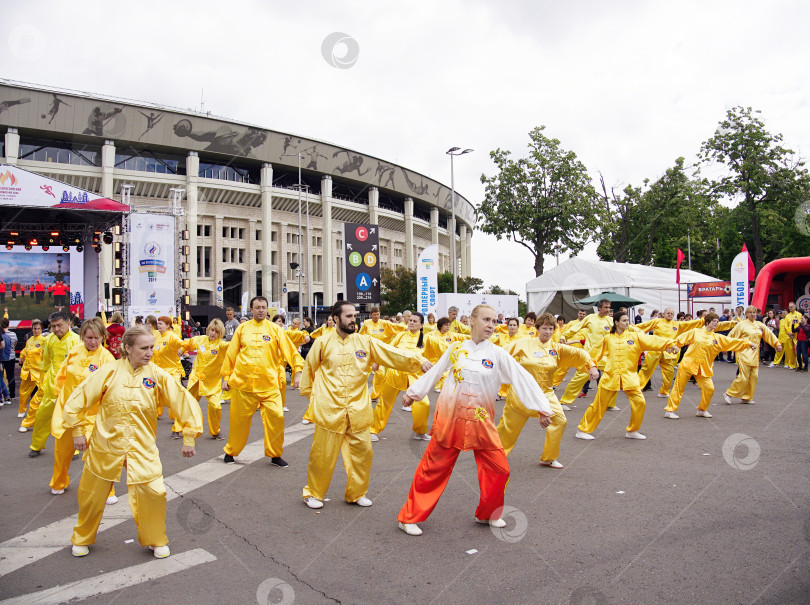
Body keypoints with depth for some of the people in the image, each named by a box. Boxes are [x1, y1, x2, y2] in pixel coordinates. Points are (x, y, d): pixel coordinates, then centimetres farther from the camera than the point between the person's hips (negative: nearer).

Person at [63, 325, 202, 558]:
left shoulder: (157, 375, -9)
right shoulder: (110, 371, -10)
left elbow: (184, 401, -6)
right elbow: (78, 400, -1)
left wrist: (189, 437, -5)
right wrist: (77, 431, 2)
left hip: (142, 447, 0)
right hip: (106, 444, 0)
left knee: (153, 492, -11)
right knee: (92, 495, 14)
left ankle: (155, 540, 16)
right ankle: (82, 539, 42)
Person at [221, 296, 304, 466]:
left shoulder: (274, 329, 4)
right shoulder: (242, 328, 7)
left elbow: (289, 350, -2)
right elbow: (231, 353, 12)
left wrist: (297, 371, -13)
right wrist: (226, 376, 10)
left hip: (268, 384, 0)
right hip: (242, 382, 1)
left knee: (276, 417, -8)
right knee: (239, 419, 8)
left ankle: (275, 455, 10)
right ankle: (230, 451, 31)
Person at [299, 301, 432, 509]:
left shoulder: (366, 342, 2)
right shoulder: (323, 343, -3)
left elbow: (393, 354, -6)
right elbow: (309, 368, 11)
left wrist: (419, 360, -17)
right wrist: (310, 392, 15)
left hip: (358, 410, 3)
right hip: (329, 410, -3)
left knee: (362, 452, 7)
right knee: (323, 454, 5)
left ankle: (357, 493, 28)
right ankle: (313, 493, 26)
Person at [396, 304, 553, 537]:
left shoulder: (497, 354, -1)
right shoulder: (456, 349, 2)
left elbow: (523, 380, -4)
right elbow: (434, 372, 13)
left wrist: (542, 408, -10)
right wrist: (413, 392, 13)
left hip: (481, 421, 1)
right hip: (450, 418, -1)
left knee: (498, 469, 2)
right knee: (433, 469, 2)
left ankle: (488, 514, 29)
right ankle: (409, 517, 16)